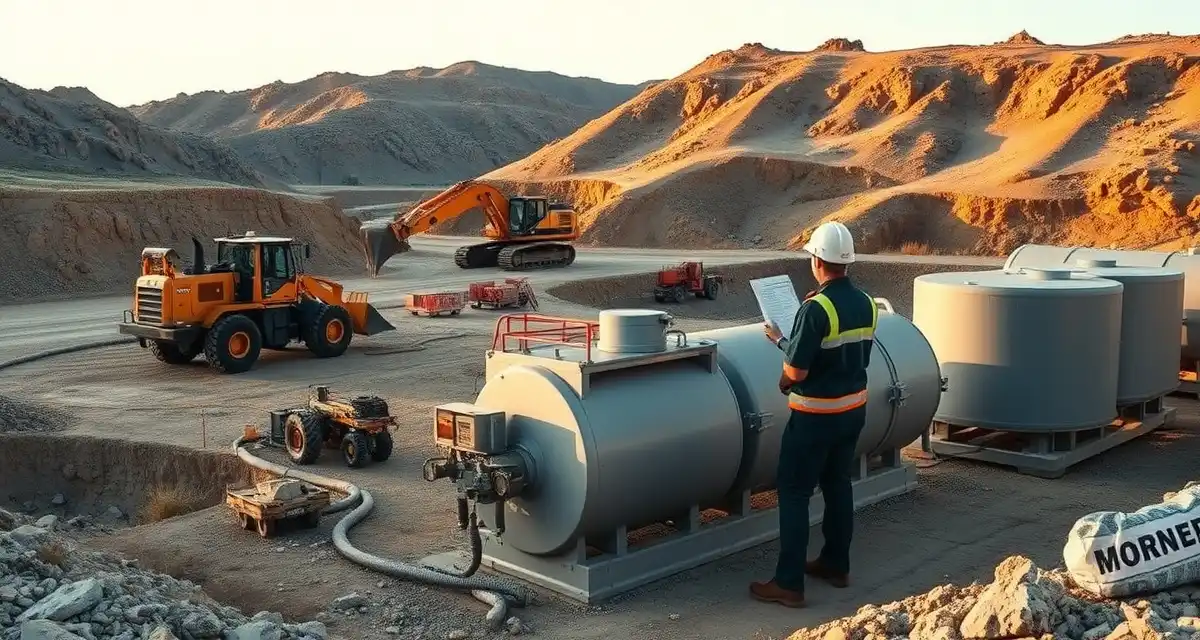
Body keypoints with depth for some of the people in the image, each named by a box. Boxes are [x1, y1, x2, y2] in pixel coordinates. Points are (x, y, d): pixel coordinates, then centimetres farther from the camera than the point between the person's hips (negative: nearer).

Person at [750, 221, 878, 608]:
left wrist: (781, 341, -2)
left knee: (794, 493, 1)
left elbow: (796, 371, -22)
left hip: (816, 415, -7)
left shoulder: (816, 309, -22)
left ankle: (789, 583, 2)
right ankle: (836, 565, 31)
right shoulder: (866, 304, 1)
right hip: (854, 407, 8)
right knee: (838, 484, 19)